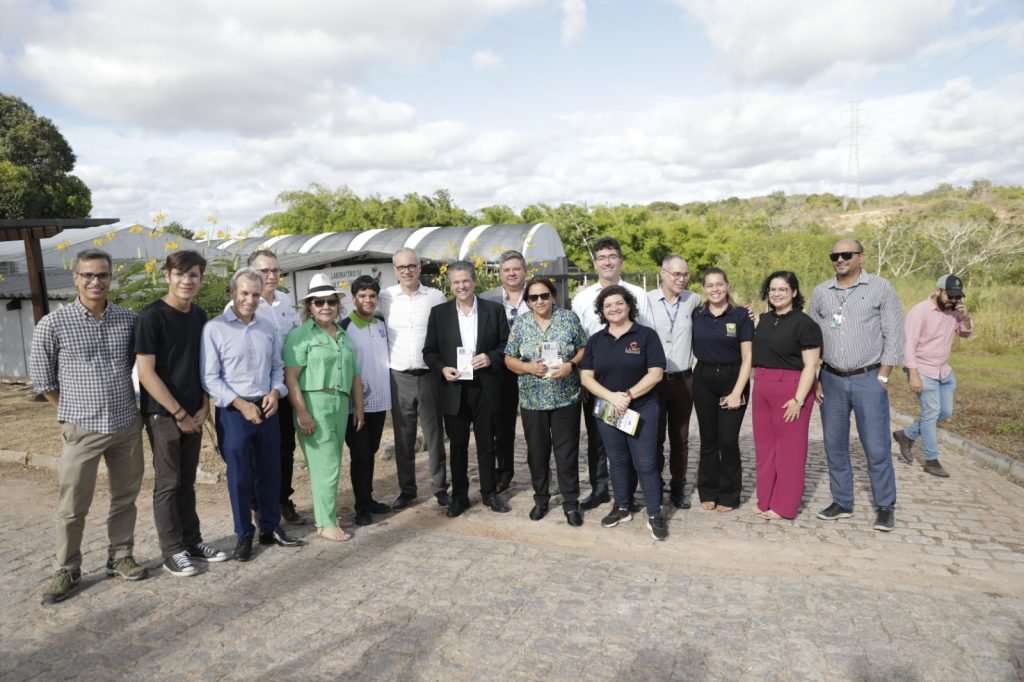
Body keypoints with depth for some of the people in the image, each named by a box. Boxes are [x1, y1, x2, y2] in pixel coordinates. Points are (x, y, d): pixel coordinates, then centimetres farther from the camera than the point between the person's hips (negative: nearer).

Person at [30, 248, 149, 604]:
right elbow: (42, 379, 1)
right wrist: (72, 413, 4)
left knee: (125, 497, 13)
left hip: (128, 425, 3)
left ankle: (120, 557, 29)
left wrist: (121, 400, 12)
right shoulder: (53, 324, -8)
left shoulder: (128, 319, 1)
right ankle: (67, 570, 24)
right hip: (82, 430, -3)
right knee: (72, 505, 7)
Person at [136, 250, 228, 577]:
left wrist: (203, 407, 3)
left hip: (193, 413, 6)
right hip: (162, 414, -6)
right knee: (167, 483, 3)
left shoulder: (200, 316, 7)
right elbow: (146, 373, -16)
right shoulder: (152, 316, -13)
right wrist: (178, 413, -14)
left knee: (187, 481, 15)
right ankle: (172, 551, 15)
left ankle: (192, 541, 25)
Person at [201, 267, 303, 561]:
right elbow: (210, 378, -10)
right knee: (239, 476, 5)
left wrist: (275, 392, -6)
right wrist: (241, 405, -16)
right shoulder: (215, 328, -8)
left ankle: (270, 528, 27)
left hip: (267, 409, 5)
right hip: (234, 412, -4)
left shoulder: (267, 328, 9)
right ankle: (244, 535, 20)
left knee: (270, 472, 12)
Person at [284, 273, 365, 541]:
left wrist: (359, 407, 16)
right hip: (314, 404, -6)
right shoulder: (300, 335, -3)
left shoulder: (343, 336, 17)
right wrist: (301, 412, -17)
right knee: (327, 464, -4)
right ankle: (326, 523, 8)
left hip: (341, 405, 6)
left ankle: (324, 513, 24)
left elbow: (354, 375, 20)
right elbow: (290, 377, -11)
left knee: (328, 463, 11)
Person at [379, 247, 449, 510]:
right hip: (399, 377, 1)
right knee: (403, 436, 10)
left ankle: (440, 487, 19)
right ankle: (406, 489, 23)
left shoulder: (436, 296, 0)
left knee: (434, 433, 8)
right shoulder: (385, 297, 1)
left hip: (430, 375, -1)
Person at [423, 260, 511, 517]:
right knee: (457, 445, 10)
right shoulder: (439, 312, 4)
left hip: (485, 388, 0)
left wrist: (491, 358, -14)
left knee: (487, 443, 11)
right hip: (454, 388, 0)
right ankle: (459, 495, 24)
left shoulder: (494, 309, 3)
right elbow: (429, 351, 5)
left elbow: (506, 345, 4)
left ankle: (489, 492, 27)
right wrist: (442, 368, -13)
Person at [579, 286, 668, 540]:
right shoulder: (596, 340, 7)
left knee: (645, 463, -1)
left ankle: (655, 515, 11)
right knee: (617, 461, 14)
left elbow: (655, 374, -10)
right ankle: (622, 508, 28)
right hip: (607, 410, 4)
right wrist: (612, 397, -15)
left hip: (642, 409, -3)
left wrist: (628, 395, -19)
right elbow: (586, 377, 0)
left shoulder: (646, 335, -3)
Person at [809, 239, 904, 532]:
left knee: (876, 447, 0)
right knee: (834, 445, 9)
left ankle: (885, 507, 16)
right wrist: (814, 379, 5)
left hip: (868, 379, -3)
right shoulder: (820, 293, 7)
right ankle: (842, 502, 22)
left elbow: (893, 335, -2)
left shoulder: (881, 288, 0)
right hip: (831, 379, 3)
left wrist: (883, 377, -7)